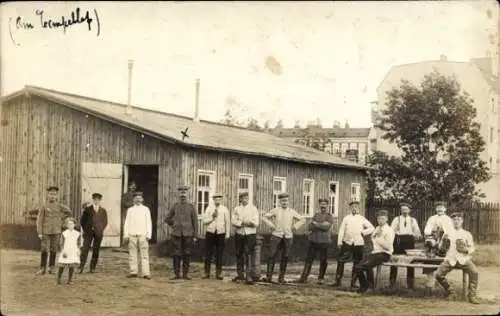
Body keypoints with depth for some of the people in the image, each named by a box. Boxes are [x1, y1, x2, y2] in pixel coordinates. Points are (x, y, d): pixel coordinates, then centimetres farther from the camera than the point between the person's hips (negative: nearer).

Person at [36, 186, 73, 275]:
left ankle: (51, 267, 14)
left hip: (56, 231, 1)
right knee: (44, 250, -3)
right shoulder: (43, 207, -4)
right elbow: (39, 220, -6)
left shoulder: (59, 206, 1)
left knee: (53, 250, 4)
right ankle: (42, 268, 4)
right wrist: (39, 233, -12)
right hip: (46, 231, -1)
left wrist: (60, 222, 8)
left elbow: (69, 213, 13)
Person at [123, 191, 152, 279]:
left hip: (143, 235, -2)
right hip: (132, 235, 2)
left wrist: (149, 235, -4)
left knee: (145, 254, -6)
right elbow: (126, 223, 10)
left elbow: (149, 223, 5)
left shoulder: (146, 209, 8)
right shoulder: (130, 210, 12)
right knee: (132, 254, 1)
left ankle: (146, 273, -8)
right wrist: (126, 235, 2)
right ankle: (133, 272, 5)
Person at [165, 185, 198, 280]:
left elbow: (195, 222, 1)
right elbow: (167, 219, 16)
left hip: (188, 234, -1)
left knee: (187, 254, 2)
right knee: (177, 254, 0)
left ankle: (185, 274, 9)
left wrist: (195, 236, -2)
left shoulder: (191, 207, 1)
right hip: (176, 234, 1)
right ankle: (177, 274, 6)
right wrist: (174, 226, 11)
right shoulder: (175, 206, 5)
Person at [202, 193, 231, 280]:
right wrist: (212, 217, -13)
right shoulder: (209, 208, 6)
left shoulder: (225, 209, 4)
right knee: (208, 254, 1)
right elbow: (205, 221, 2)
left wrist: (227, 235, 0)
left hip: (221, 234, 0)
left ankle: (218, 274, 10)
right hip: (210, 233, 0)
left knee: (219, 255, 2)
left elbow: (228, 222, 5)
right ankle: (207, 273, 9)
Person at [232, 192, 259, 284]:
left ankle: (249, 277, -12)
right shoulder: (237, 209, 9)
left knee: (249, 255, -10)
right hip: (239, 234, 3)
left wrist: (246, 222, -13)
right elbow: (233, 221, 0)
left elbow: (256, 223, -5)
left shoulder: (253, 208, 2)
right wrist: (242, 223, -14)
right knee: (239, 255, 10)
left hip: (250, 235, -3)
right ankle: (240, 275, 22)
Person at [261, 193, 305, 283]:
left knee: (285, 258, 2)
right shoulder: (275, 210, 0)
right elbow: (264, 217, 5)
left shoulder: (292, 212, 5)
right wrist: (272, 225, -4)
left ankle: (281, 277, 9)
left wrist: (294, 227, 3)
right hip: (277, 236, -2)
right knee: (273, 255, -8)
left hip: (288, 236, 2)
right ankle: (269, 276, -5)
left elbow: (302, 220, 14)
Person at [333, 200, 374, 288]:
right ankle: (338, 281, 0)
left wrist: (363, 232, -2)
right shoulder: (346, 218, 8)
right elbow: (341, 230, 4)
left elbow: (371, 228, 11)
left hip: (358, 244, 0)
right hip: (347, 243, 0)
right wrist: (339, 242, -4)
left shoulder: (362, 219, 9)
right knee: (340, 261, -7)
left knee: (356, 264, 3)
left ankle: (353, 283, 11)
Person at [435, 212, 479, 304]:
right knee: (438, 274, -20)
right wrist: (443, 242, -7)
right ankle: (448, 290, 10)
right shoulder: (448, 233, 15)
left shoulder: (467, 234, 12)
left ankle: (472, 296, -14)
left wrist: (466, 249, -12)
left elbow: (472, 248, 9)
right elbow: (441, 247, 15)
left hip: (463, 258, -1)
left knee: (474, 272, -29)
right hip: (450, 258, 1)